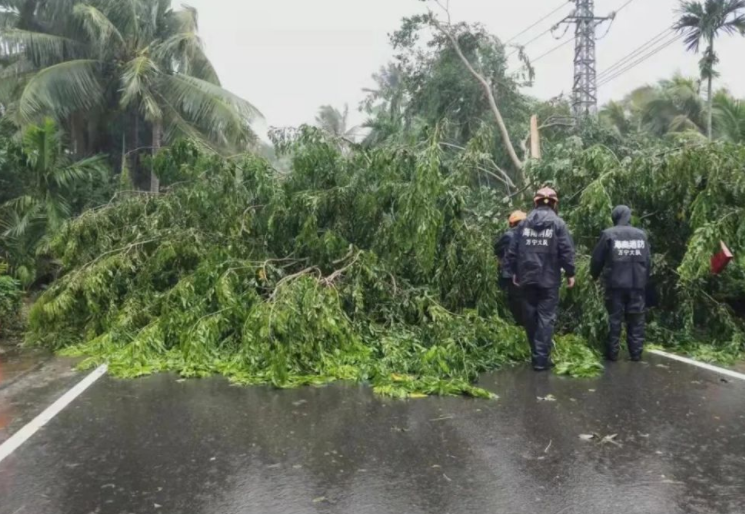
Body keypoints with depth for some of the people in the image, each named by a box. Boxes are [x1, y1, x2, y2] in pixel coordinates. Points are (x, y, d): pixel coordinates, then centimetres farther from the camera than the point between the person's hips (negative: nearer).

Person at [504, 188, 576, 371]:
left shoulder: (524, 222, 6)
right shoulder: (558, 223, -3)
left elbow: (513, 250, 8)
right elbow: (566, 250, -8)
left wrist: (514, 271, 18)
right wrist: (570, 273, 2)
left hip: (527, 277, 4)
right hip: (549, 278, -3)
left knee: (530, 315, 13)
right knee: (546, 317, -1)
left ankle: (536, 353, 25)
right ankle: (541, 358, -3)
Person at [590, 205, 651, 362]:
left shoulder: (608, 234, -4)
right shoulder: (641, 234, 6)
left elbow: (597, 259, 0)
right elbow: (648, 261, 11)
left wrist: (594, 276, 17)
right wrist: (645, 280, 23)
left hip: (615, 284, -3)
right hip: (637, 284, 3)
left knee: (615, 319, 3)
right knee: (636, 320, 9)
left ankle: (612, 353, 6)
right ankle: (636, 353, 12)